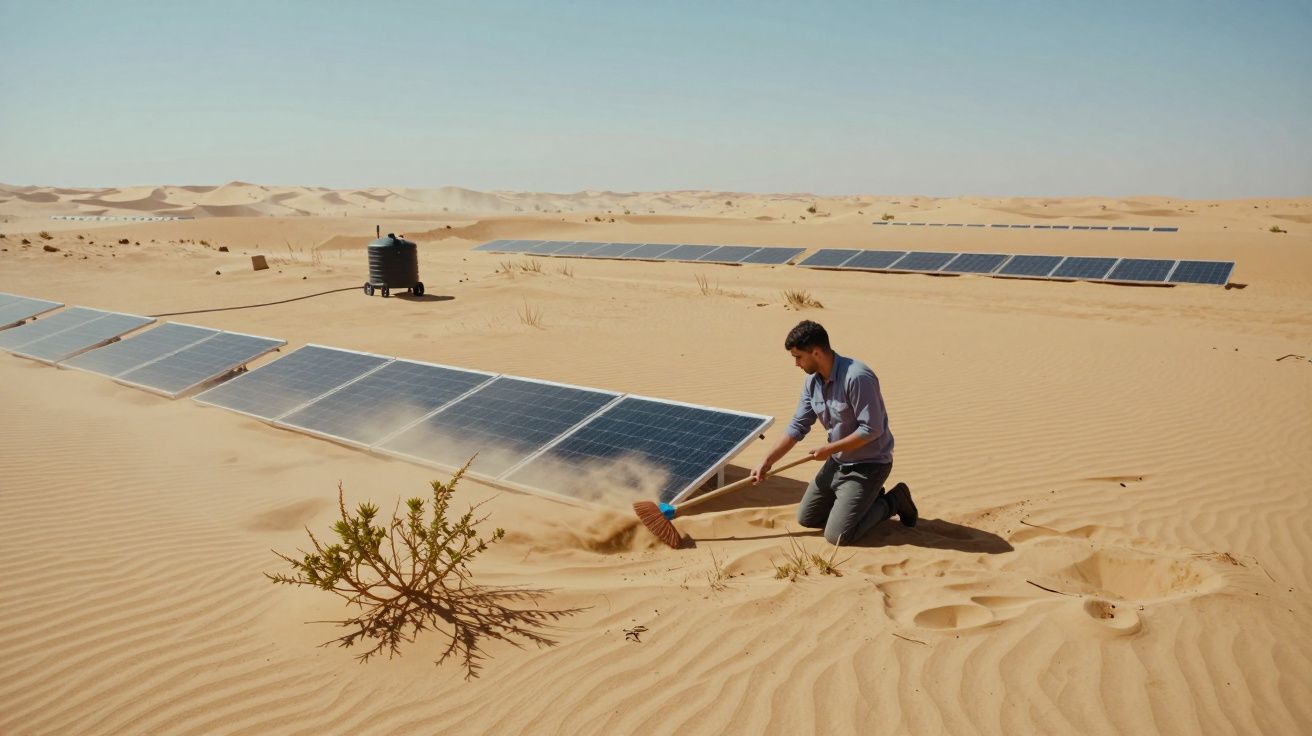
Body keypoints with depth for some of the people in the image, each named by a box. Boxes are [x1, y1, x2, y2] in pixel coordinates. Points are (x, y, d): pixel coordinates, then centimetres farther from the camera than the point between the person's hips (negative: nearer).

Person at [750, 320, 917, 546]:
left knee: (837, 536, -11)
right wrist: (767, 461, 0)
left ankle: (892, 502, 9)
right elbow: (798, 425, 5)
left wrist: (830, 449, -19)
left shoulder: (857, 377, -28)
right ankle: (868, 498, 23)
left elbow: (871, 429, -28)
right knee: (806, 518, 12)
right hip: (838, 462, 8)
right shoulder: (812, 381, -1)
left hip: (869, 465, -8)